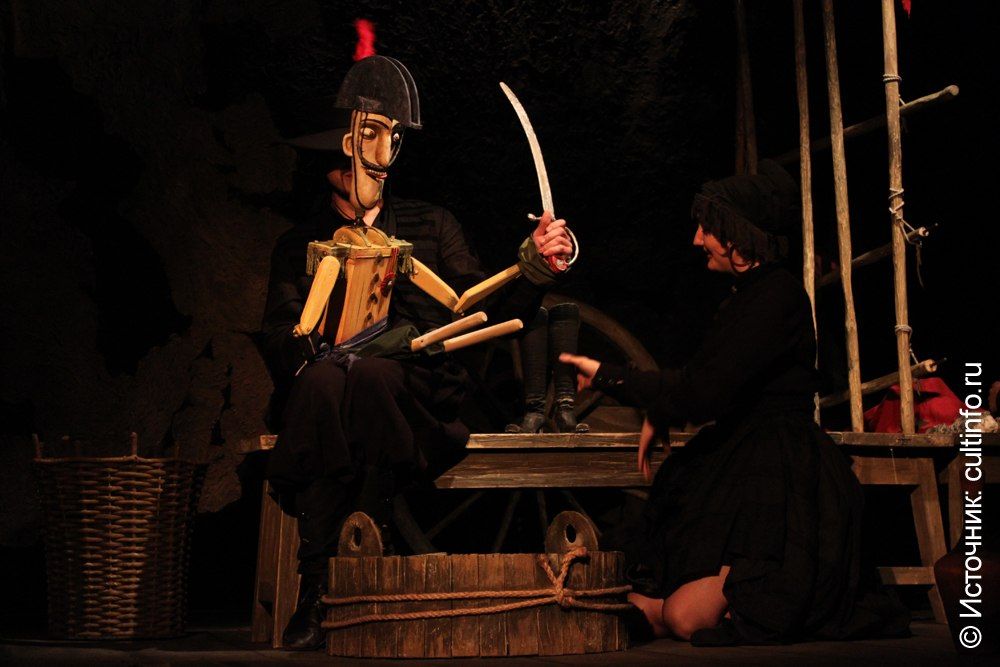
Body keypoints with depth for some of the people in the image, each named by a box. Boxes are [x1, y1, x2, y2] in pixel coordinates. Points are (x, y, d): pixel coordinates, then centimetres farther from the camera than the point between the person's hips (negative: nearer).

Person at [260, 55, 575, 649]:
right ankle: (316, 590, -40)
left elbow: (491, 312, 14)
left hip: (415, 393, 0)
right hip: (323, 393, 0)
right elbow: (281, 336, 5)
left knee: (371, 375, -36)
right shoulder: (301, 245, 21)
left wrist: (535, 265, -5)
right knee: (325, 378, -37)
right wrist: (318, 354, -18)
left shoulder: (431, 226, 23)